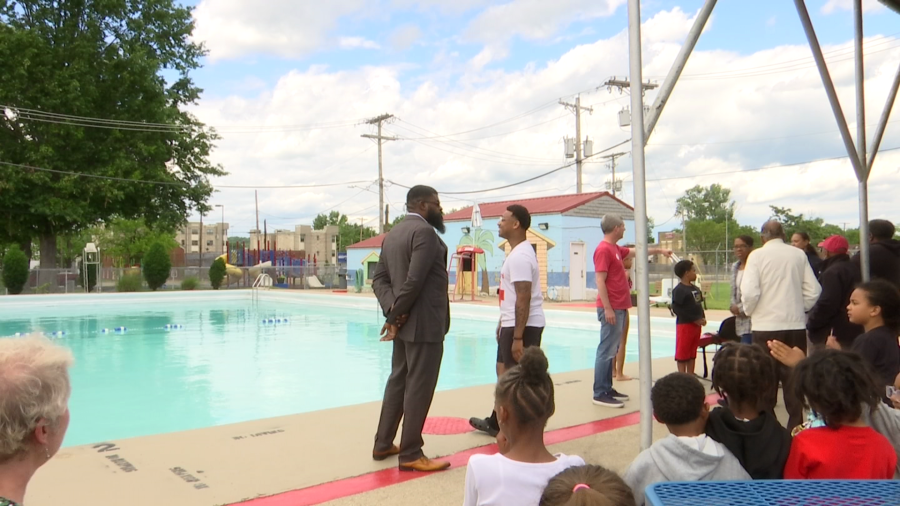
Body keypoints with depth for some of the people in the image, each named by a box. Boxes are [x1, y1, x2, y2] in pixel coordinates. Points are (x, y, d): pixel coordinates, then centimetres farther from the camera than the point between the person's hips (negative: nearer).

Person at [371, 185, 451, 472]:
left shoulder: (392, 234, 14)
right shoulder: (425, 232, -15)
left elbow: (379, 278, 9)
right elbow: (414, 281, -24)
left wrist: (392, 310, -4)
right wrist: (396, 315, -14)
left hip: (405, 323, 9)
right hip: (424, 324, -9)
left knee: (398, 381, 17)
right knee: (418, 387, -2)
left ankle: (383, 444, 26)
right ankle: (410, 454, 6)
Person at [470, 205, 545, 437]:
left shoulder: (520, 256, -19)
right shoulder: (517, 252, 14)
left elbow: (524, 299, -24)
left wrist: (518, 337, -25)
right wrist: (502, 323, 24)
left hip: (524, 326, -11)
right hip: (513, 323, 11)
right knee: (505, 371, 19)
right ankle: (496, 423, 33)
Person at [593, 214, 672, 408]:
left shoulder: (616, 249, 16)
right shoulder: (604, 250, -13)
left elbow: (637, 252, 35)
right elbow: (600, 281, -19)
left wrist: (659, 250, 44)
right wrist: (607, 308, -22)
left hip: (619, 308, 10)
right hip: (611, 309, -10)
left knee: (611, 351, 12)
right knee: (606, 351, -8)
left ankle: (607, 388, 19)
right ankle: (600, 394, -5)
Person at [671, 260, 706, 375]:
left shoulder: (696, 289, 12)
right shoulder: (678, 290, -13)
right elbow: (676, 308, -19)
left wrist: (702, 318, 1)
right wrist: (694, 319, -18)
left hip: (696, 325, 8)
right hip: (684, 325, -8)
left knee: (692, 353, 14)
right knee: (682, 354, -1)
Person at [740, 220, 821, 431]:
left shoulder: (757, 255, -7)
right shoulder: (799, 255, 2)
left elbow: (750, 291, -13)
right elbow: (813, 291, 2)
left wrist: (749, 311, 5)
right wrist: (799, 309, 16)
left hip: (766, 326, -3)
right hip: (796, 326, 3)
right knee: (794, 379, 10)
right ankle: (795, 428, 17)